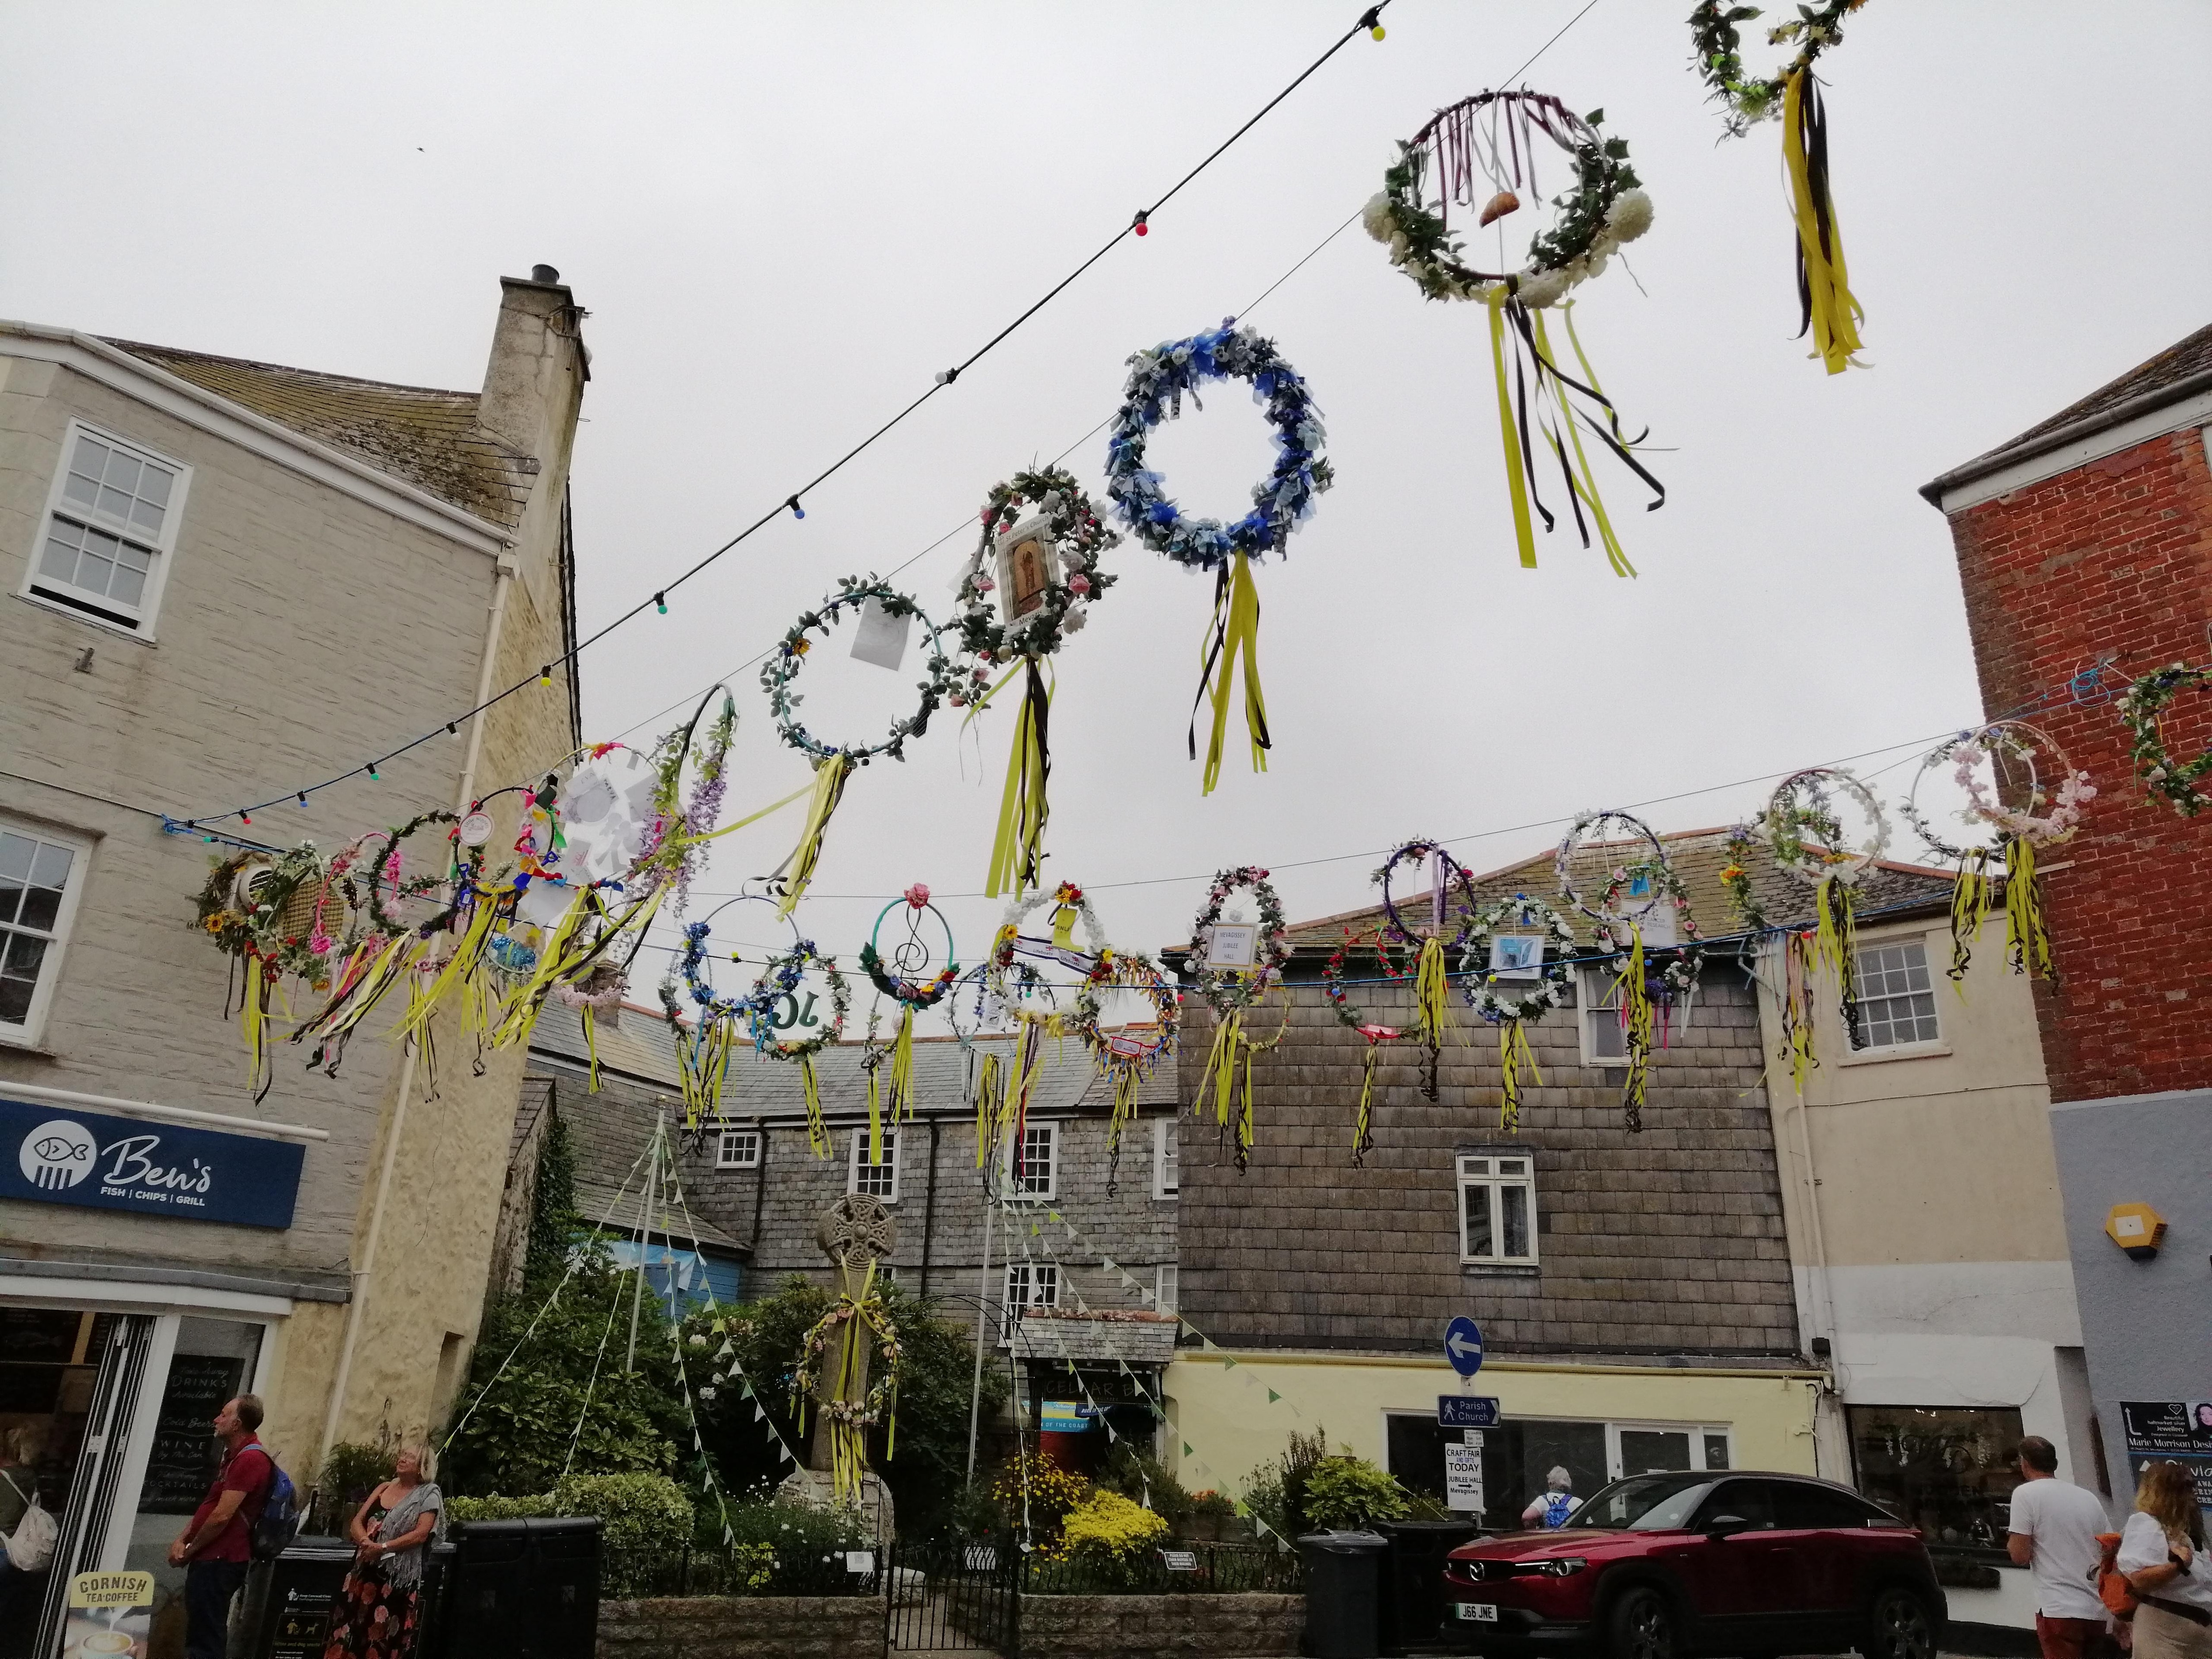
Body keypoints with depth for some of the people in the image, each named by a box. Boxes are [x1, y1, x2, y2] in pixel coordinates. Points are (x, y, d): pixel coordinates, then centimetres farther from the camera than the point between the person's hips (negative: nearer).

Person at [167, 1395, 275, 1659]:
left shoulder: (250, 1459, -20)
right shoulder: (234, 1456, 17)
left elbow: (222, 1516, -21)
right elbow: (208, 1506, 19)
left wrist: (189, 1550, -7)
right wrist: (182, 1539, 5)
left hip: (219, 1561, -11)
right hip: (210, 1558, 11)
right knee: (198, 1635, 18)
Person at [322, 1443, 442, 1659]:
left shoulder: (429, 1495, -3)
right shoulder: (384, 1488, 14)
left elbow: (420, 1534, -13)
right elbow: (356, 1522, 10)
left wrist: (383, 1548, -18)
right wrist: (365, 1542, -10)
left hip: (398, 1575, -6)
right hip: (365, 1569, 6)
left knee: (383, 1637, -5)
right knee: (348, 1629, 4)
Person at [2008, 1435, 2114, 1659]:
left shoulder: (2025, 1493, -5)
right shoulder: (2089, 1497, 14)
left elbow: (2021, 1556, -10)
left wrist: (2011, 1544, 12)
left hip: (2059, 1610, -7)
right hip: (2096, 1611, 7)